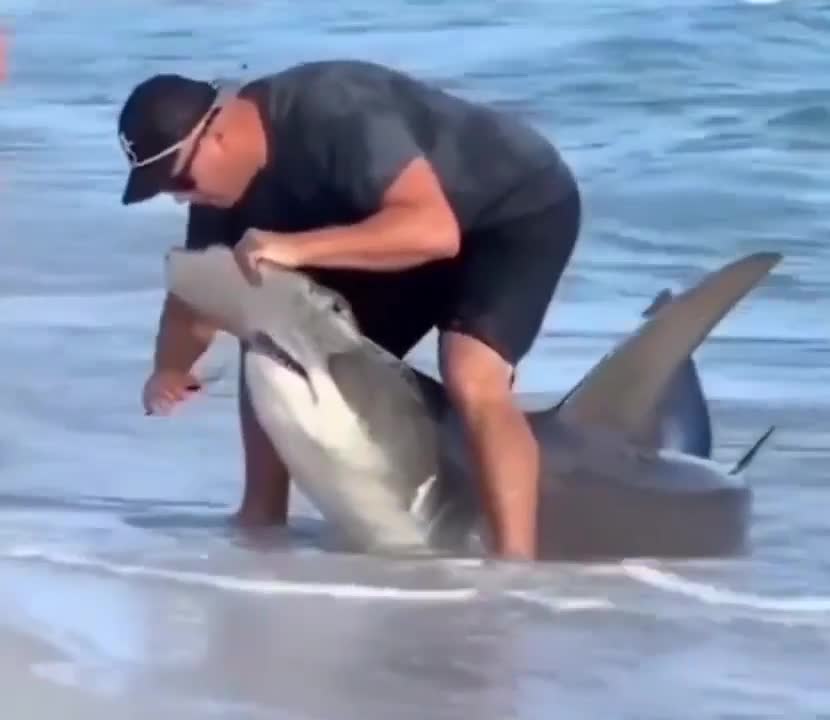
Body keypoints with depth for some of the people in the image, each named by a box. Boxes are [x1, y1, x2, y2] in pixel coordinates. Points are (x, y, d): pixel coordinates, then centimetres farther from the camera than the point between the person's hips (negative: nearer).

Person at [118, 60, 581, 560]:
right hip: (403, 227, 8)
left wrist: (299, 248, -48)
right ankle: (260, 524, 16)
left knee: (470, 376, -29)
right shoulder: (228, 175, -11)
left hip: (521, 208, -8)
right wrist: (172, 368, -22)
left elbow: (435, 230, -44)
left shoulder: (333, 114, -36)